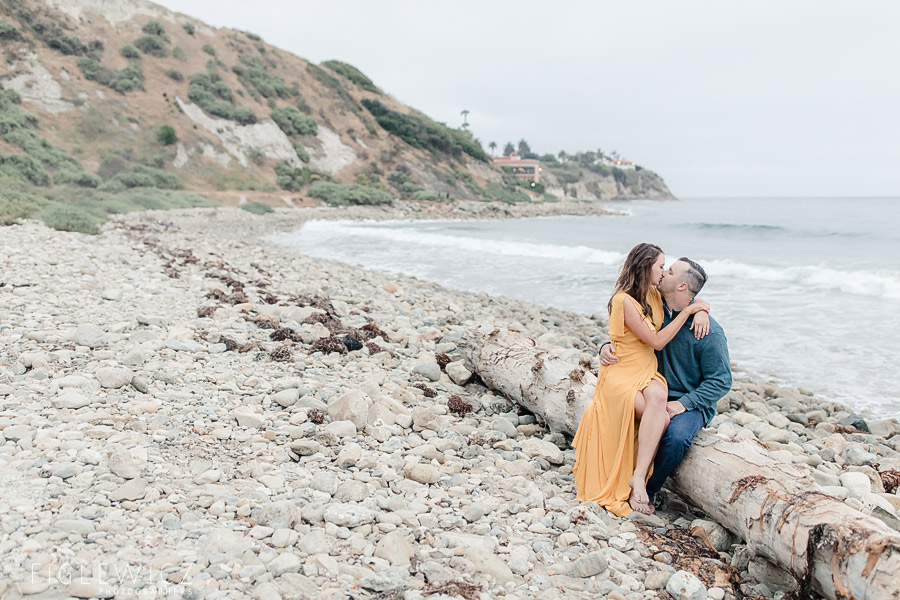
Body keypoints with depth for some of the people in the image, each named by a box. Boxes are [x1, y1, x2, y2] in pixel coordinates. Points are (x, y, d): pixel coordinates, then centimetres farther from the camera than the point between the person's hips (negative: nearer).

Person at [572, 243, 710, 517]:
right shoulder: (624, 300, -14)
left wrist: (699, 311, 3)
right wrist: (688, 310, -11)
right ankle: (638, 479, -21)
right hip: (620, 374, -6)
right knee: (662, 418, -30)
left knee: (658, 396, -30)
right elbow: (657, 341, -15)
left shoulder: (654, 295, 10)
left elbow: (690, 299, 26)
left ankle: (638, 477, -30)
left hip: (647, 373, 6)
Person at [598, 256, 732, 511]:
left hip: (692, 404, -5)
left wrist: (683, 404, -23)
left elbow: (721, 381, -12)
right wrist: (606, 347, -12)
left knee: (675, 437, -33)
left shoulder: (710, 332, -15)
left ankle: (649, 492, -10)